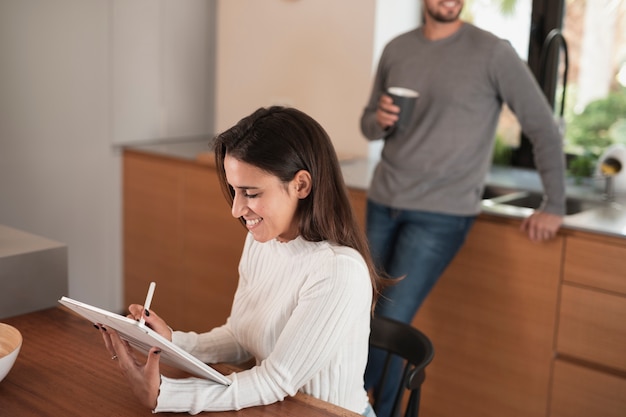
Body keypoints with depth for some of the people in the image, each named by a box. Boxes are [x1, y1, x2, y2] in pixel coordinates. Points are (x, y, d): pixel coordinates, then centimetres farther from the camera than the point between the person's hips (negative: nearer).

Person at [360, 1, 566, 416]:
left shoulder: (493, 53, -8)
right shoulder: (396, 49, 6)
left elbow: (543, 127, -4)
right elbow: (368, 124, 15)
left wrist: (554, 206, -3)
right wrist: (379, 121, -9)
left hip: (442, 215, -5)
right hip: (383, 203, 5)